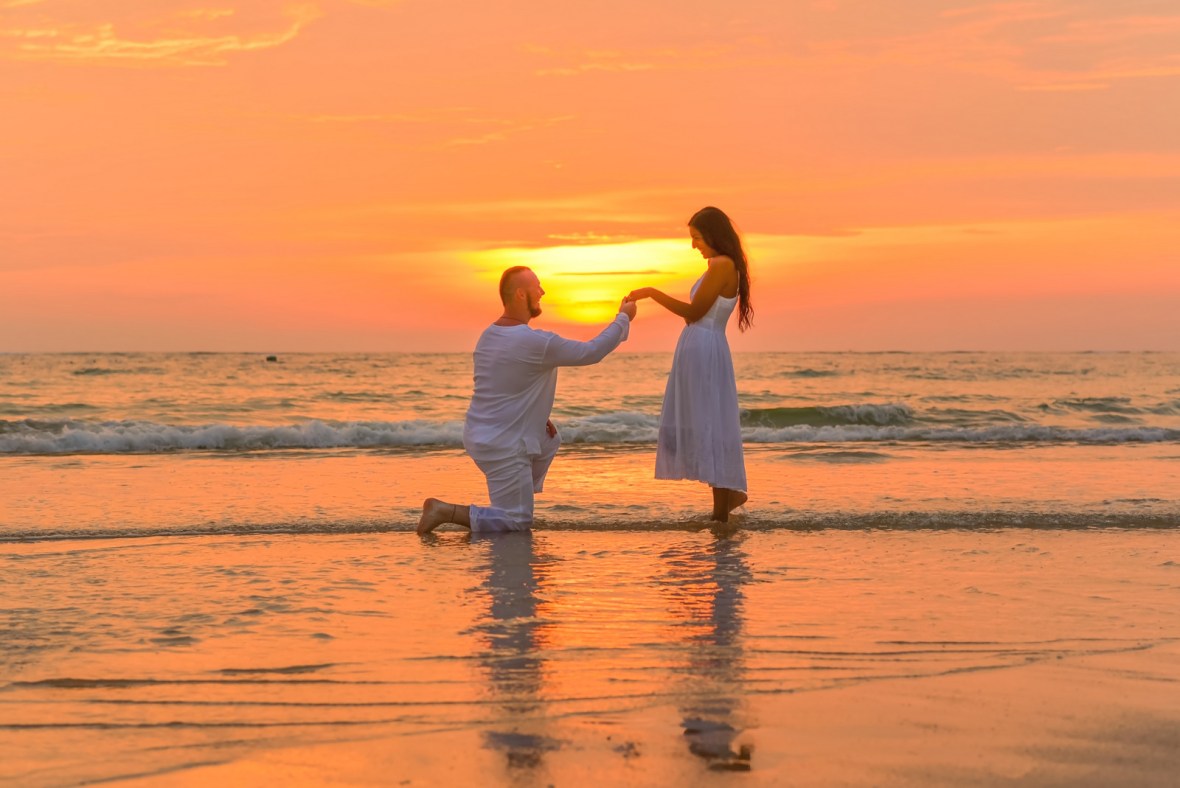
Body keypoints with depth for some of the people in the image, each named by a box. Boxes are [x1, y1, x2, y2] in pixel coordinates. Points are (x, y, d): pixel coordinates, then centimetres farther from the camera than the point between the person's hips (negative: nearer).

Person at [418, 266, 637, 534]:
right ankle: (446, 510, -8)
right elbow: (592, 352, -11)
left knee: (550, 441, 31)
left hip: (480, 434, 9)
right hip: (503, 447, -9)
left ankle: (514, 502, 27)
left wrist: (537, 416, 14)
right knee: (518, 523, 0)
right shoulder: (536, 342, -21)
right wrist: (624, 318, 2)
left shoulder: (488, 335, 5)